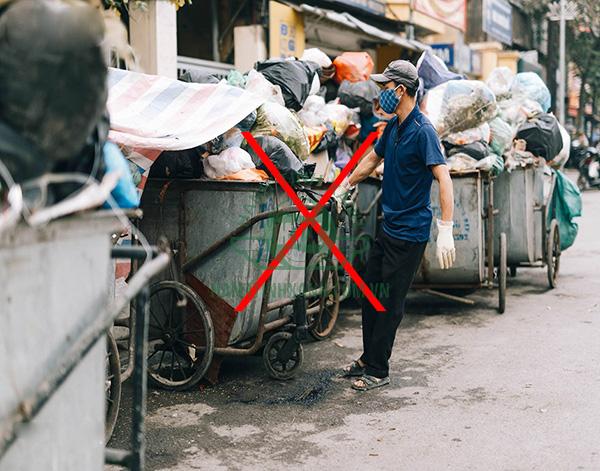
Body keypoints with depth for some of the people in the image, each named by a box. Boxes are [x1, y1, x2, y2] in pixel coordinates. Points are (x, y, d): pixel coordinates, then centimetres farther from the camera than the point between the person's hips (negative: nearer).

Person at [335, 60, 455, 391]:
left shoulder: (422, 131, -18)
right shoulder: (393, 127, 10)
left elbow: (443, 179, -25)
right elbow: (372, 159, 27)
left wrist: (445, 231, -32)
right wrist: (342, 188, 33)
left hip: (409, 233, -9)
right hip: (388, 228, 9)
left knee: (389, 303, -1)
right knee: (370, 295, 15)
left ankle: (378, 371, 11)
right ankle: (368, 359, 29)